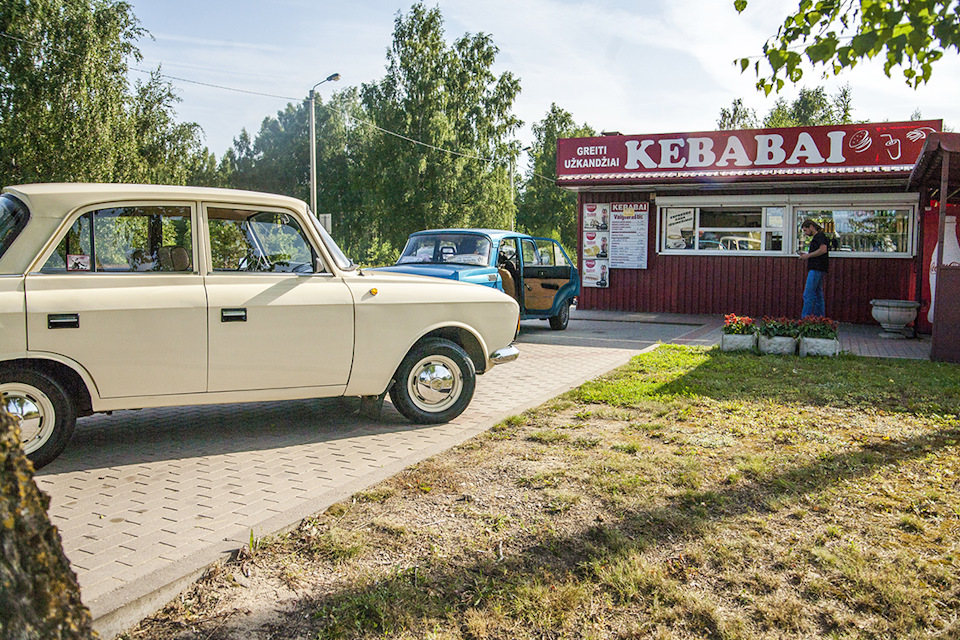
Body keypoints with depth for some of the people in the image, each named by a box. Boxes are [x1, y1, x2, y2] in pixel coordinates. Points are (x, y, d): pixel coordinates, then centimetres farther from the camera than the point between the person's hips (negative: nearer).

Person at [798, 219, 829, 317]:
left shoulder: (820, 236, -7)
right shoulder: (816, 237, 23)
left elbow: (823, 249, -22)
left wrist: (808, 255, -14)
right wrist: (805, 255, 13)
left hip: (817, 269, -10)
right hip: (816, 269, 10)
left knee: (808, 295, -13)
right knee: (818, 296, 10)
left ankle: (805, 319, -14)